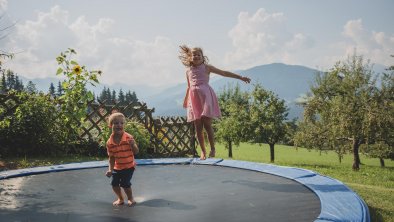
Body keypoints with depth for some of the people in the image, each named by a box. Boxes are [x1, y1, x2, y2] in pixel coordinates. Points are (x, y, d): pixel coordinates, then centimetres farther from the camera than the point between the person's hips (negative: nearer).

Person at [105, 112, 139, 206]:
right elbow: (111, 157, -1)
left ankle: (130, 198, 21)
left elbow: (136, 152, -12)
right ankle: (120, 199, 32)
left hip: (129, 166, -4)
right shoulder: (110, 142, -10)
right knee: (114, 183, 4)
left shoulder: (129, 138, -18)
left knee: (125, 183, -9)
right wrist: (110, 169, -10)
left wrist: (133, 145, -33)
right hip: (117, 167, 4)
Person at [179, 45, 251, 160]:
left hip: (205, 96, -3)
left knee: (207, 124, -10)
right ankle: (203, 151, 13)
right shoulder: (188, 70, 15)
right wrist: (185, 102, 25)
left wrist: (241, 77, 1)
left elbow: (224, 73, 4)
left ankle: (212, 149, 5)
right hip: (194, 98, 3)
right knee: (198, 127, 2)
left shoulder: (206, 67, 5)